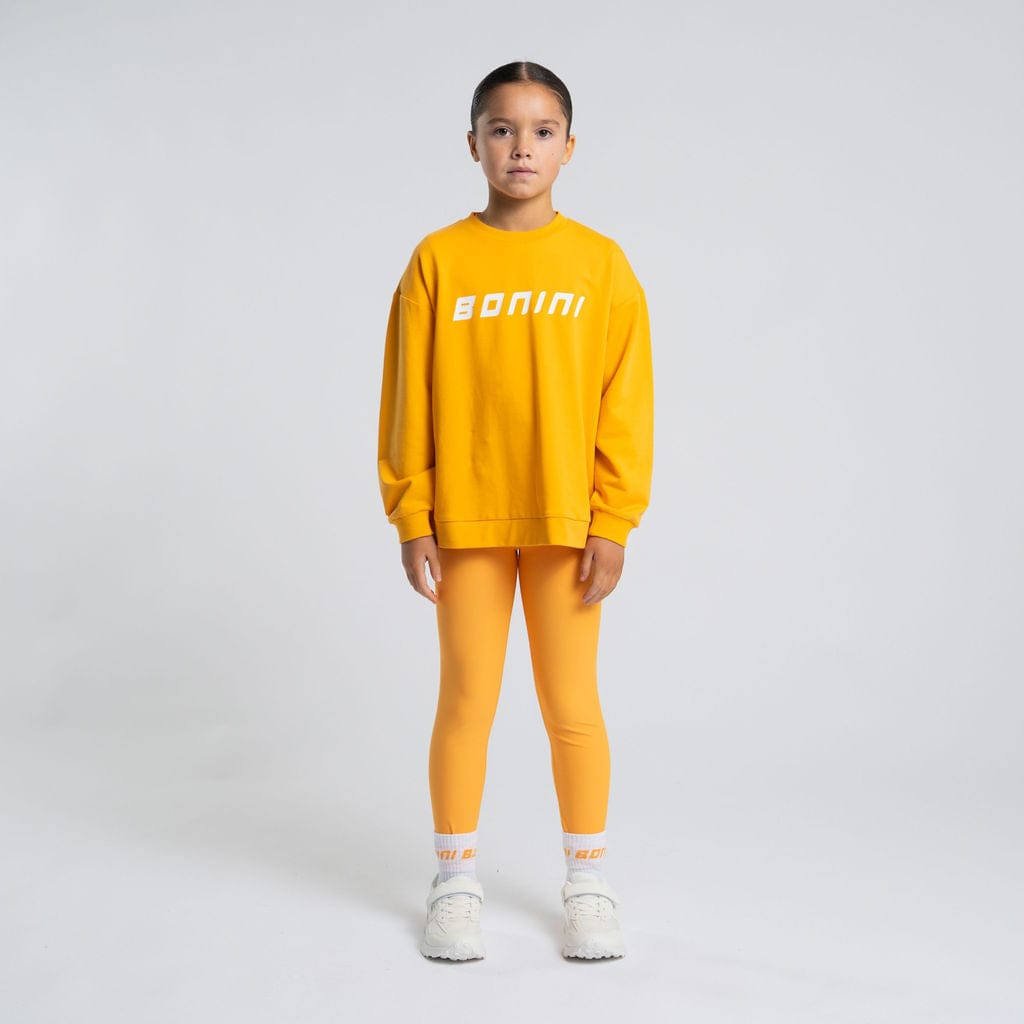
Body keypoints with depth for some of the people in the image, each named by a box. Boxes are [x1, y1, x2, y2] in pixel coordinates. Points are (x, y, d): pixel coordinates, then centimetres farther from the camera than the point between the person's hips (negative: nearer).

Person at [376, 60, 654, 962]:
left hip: (567, 522, 0)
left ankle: (588, 885, 25)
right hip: (465, 520, 0)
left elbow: (626, 401, -1)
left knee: (572, 706, 9)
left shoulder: (601, 263, 0)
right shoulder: (438, 260, 0)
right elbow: (407, 398, 1)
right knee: (466, 702, 9)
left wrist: (613, 523, -5)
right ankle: (455, 885, 24)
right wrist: (412, 520, -3)